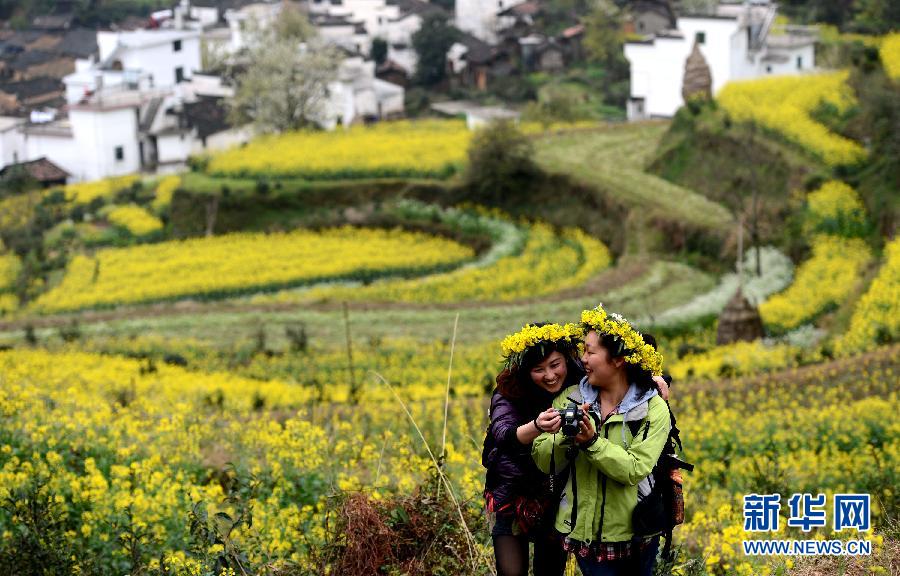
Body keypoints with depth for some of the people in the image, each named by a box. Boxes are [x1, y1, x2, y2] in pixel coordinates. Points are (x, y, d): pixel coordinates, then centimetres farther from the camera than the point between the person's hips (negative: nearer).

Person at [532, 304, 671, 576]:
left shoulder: (653, 408, -9)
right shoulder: (570, 399, -3)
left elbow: (634, 470, -20)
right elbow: (542, 459, -8)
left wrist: (592, 442, -30)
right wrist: (567, 437, -27)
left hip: (635, 533, -1)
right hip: (585, 530, 1)